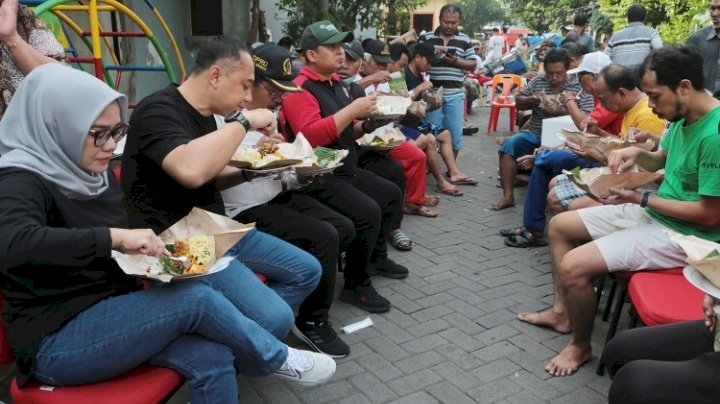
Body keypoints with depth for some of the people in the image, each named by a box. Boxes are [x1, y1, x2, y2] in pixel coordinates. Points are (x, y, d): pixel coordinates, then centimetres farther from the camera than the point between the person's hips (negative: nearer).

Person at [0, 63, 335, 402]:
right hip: (56, 340, -7)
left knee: (213, 359, -18)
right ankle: (275, 359, 0)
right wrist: (115, 237, -36)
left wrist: (153, 250, -1)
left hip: (111, 309, 7)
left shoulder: (94, 171, 9)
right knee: (196, 299, -25)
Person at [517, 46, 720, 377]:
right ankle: (562, 311, 22)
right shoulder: (682, 116, 2)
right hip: (653, 211, 10)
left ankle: (580, 345, 3)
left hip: (684, 233, -10)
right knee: (558, 225, 11)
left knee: (573, 267, -24)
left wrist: (641, 199, -19)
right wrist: (638, 154, -3)